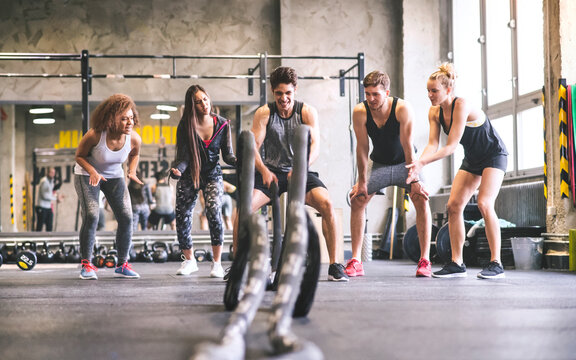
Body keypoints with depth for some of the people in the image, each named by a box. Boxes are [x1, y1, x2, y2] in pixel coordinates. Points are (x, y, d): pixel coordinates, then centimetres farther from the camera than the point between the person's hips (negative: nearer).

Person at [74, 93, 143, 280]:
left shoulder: (134, 138, -19)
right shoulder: (94, 135, -30)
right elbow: (79, 155, -13)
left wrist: (132, 171, -13)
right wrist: (93, 172, -31)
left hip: (114, 176, 4)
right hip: (86, 174, -4)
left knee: (126, 217, -9)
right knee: (91, 216, -20)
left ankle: (122, 265, 5)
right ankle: (86, 264, -6)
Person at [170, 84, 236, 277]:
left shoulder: (222, 124, -6)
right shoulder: (185, 126, -10)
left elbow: (227, 154, -3)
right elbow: (183, 157, -12)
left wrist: (238, 161, -25)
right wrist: (176, 170, -33)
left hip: (212, 174, -1)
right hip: (189, 175, 1)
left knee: (214, 211, -24)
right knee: (182, 217, -1)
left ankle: (217, 263, -13)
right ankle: (189, 260, 23)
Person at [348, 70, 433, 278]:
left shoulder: (402, 109, -27)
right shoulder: (360, 112, -21)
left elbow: (407, 145, -26)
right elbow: (362, 148, -15)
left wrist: (414, 180, -26)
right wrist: (362, 180, -13)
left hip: (404, 162, -2)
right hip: (378, 163, 2)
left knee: (421, 199, -21)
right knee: (357, 200, -9)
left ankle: (425, 260, -15)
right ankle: (355, 261, -4)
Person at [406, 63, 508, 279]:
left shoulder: (461, 106, -28)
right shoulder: (434, 112, -5)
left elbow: (451, 146, -31)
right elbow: (433, 144, -13)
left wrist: (422, 163, -38)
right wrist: (418, 164, -31)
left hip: (494, 156, -8)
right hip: (472, 159, 8)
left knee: (484, 204, -22)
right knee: (453, 205, -5)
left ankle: (496, 264, -17)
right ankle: (457, 264, -1)